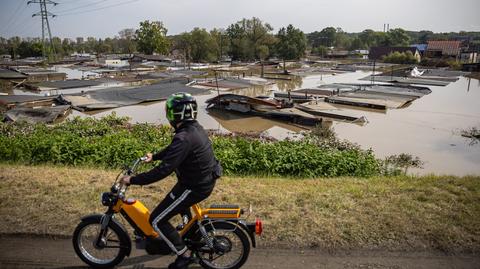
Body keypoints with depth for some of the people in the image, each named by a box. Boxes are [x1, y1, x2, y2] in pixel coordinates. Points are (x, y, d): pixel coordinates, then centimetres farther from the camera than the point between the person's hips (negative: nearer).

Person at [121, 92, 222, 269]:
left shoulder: (184, 138, -29)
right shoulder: (195, 128, 2)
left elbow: (164, 170, -32)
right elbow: (173, 150, 19)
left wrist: (133, 180, -24)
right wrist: (154, 157, 29)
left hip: (195, 187, -10)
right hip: (206, 179, 10)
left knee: (157, 220, 0)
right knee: (176, 200, 38)